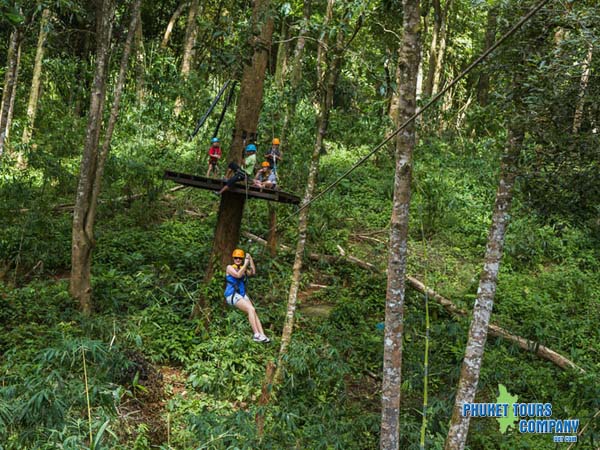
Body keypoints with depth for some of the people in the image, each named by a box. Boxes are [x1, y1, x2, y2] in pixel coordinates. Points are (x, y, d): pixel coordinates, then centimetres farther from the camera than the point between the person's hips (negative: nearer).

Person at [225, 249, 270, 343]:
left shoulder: (243, 268, 19)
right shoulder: (230, 267, 2)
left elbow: (253, 272, 1)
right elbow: (238, 275, -17)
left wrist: (250, 259, 0)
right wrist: (246, 264, -13)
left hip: (242, 294, 6)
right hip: (232, 294, -6)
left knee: (254, 312, -13)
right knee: (251, 309, -24)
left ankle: (262, 335, -21)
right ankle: (256, 335, -29)